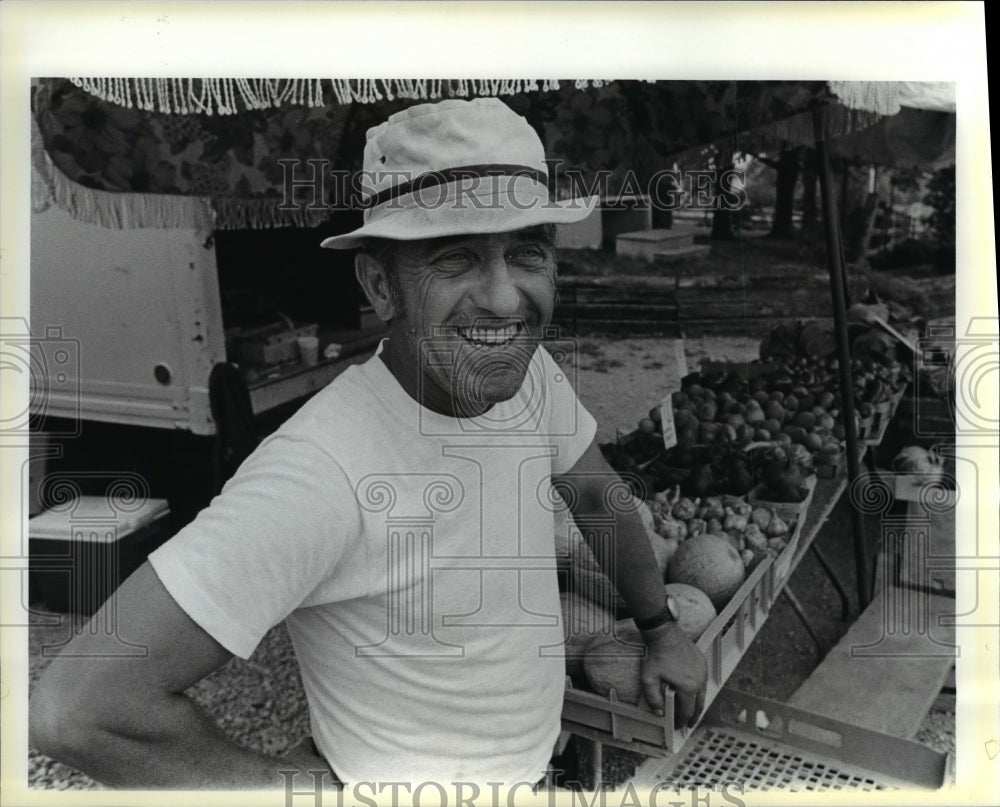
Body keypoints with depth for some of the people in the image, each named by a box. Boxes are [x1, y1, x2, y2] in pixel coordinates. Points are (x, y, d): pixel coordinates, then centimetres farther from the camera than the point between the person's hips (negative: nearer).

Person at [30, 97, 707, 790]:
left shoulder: (529, 371, -14)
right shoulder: (324, 473, -36)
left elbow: (598, 498, 5)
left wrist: (660, 627, 13)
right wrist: (290, 783, -20)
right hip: (411, 782, -6)